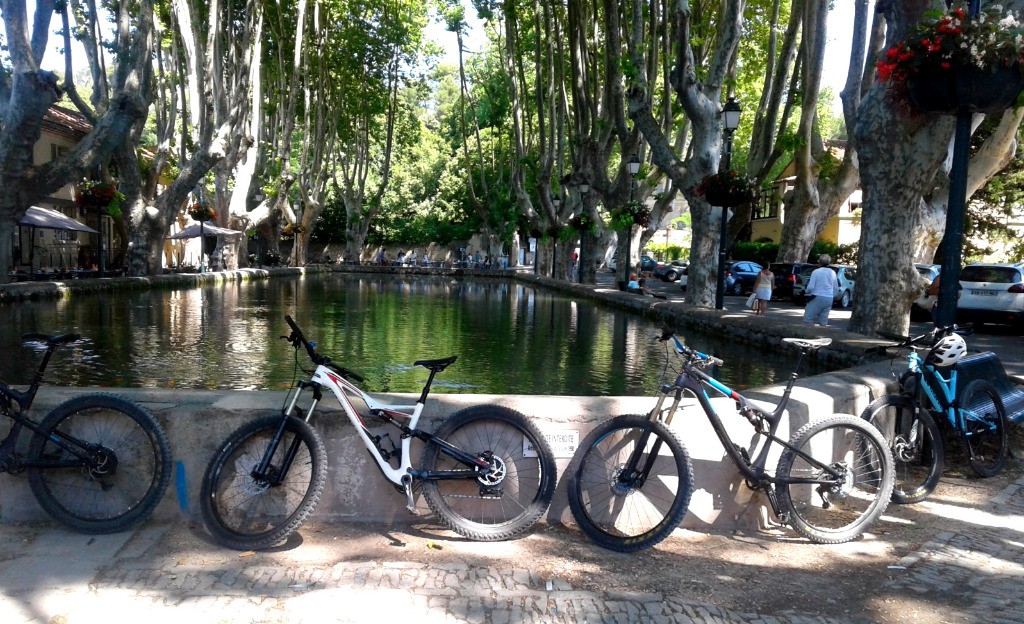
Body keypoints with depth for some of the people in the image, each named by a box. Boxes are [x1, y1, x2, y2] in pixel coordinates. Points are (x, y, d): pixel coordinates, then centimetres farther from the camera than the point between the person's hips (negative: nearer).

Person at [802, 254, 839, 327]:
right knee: (823, 320, 10)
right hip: (829, 299, 6)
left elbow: (810, 287, -12)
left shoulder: (816, 272, -8)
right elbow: (836, 289, 14)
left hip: (818, 297, -6)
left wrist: (806, 291, 9)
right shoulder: (832, 273, 9)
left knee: (808, 319, -3)